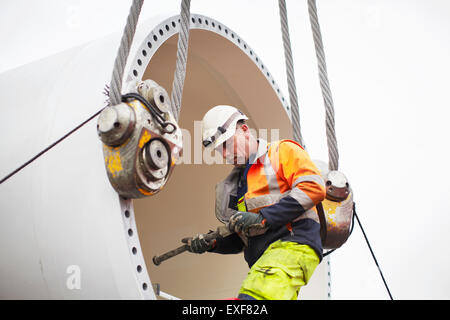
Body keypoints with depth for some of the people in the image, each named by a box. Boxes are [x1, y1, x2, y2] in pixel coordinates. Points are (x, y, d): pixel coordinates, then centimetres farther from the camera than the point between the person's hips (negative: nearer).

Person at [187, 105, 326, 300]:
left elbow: (314, 188, -7)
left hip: (293, 243, -7)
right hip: (263, 263, 7)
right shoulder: (234, 184, 28)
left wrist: (263, 218, -12)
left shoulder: (283, 151, 10)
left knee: (251, 297, -31)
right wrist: (211, 242, 8)